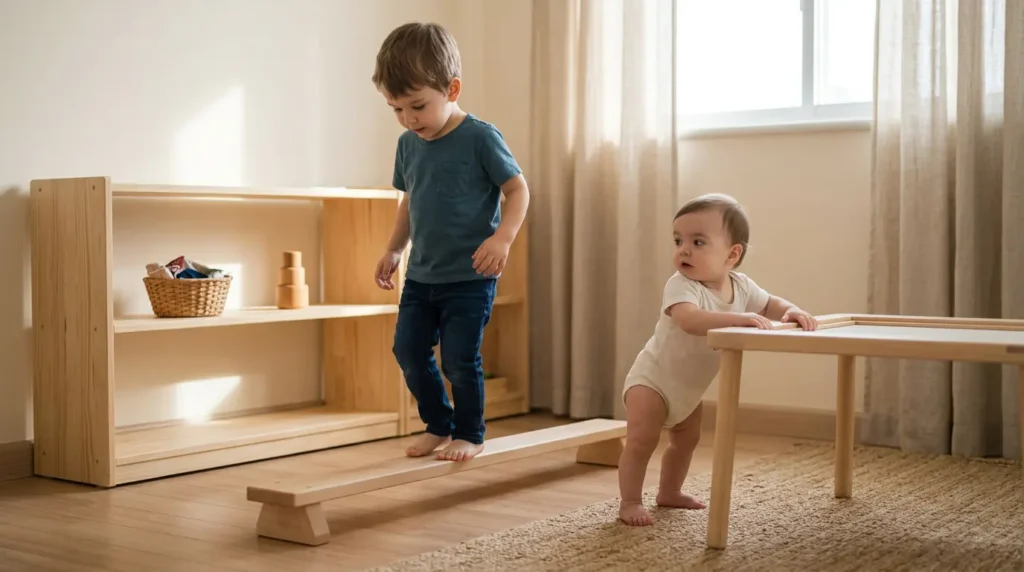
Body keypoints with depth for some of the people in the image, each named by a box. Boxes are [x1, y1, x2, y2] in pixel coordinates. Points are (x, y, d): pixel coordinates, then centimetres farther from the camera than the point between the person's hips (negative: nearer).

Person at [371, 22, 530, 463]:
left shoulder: (480, 138, -14)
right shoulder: (408, 144, 5)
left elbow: (518, 189, -10)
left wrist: (503, 237, -24)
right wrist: (394, 249, 18)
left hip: (470, 277, -6)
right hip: (420, 275, 6)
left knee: (459, 358, -5)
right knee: (408, 351, 6)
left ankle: (469, 434, 16)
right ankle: (438, 425, 26)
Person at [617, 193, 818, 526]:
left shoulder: (741, 286, -11)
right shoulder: (681, 285, -33)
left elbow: (770, 304, 5)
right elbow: (690, 320, -51)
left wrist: (792, 312, -18)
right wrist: (739, 319, -58)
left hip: (688, 386, 7)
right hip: (652, 379, -7)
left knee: (687, 439, 22)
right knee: (641, 441, -17)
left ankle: (669, 492, 41)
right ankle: (629, 502, -4)